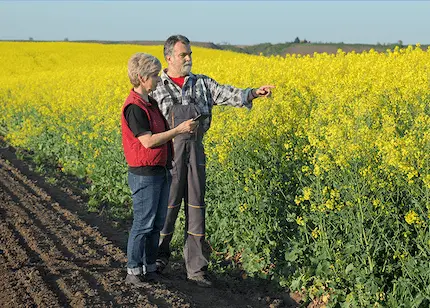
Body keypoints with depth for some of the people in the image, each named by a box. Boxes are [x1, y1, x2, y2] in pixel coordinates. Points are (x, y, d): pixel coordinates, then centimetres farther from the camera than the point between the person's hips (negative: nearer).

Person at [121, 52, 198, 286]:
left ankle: (150, 268, 24)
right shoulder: (134, 107, -17)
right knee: (143, 224, -2)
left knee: (157, 223, 14)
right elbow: (148, 141, -23)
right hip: (144, 175, -9)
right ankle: (133, 272, 10)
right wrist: (179, 129, -22)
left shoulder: (150, 103, 13)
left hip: (160, 172, 9)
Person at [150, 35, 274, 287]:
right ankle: (159, 257, 26)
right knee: (167, 206, 4)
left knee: (196, 208, 5)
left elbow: (228, 94, 0)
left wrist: (253, 93, -16)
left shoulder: (202, 83, 12)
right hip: (169, 150, -3)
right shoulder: (156, 87, 3)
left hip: (195, 151, 3)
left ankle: (196, 268, 13)